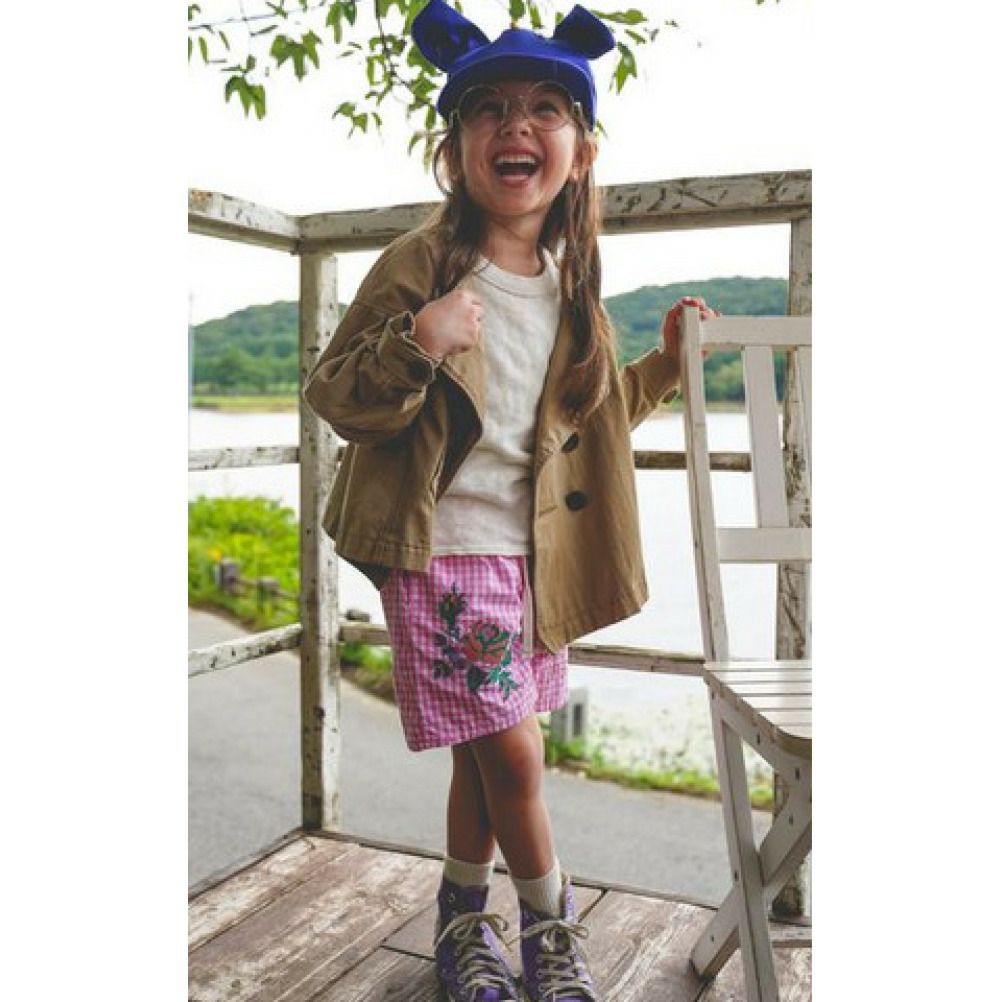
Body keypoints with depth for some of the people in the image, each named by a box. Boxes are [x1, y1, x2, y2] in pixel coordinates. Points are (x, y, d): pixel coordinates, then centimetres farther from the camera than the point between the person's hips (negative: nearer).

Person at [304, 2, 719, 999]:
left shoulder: (570, 286, 8)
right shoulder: (419, 264, -10)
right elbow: (332, 396, -11)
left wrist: (666, 361, 10)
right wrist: (416, 345, -27)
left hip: (534, 559, 6)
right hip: (442, 555, -5)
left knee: (485, 757, 16)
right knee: (512, 753, -3)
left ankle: (463, 917, 39)